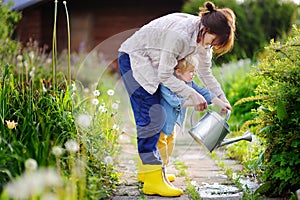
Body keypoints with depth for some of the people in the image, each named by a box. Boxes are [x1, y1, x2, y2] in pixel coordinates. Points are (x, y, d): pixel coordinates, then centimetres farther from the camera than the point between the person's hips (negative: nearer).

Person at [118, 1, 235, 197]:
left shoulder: (204, 36, -7)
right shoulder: (179, 35, -34)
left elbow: (205, 71, 7)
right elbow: (165, 76, -26)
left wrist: (221, 97, 0)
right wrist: (192, 94, -24)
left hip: (152, 62, 9)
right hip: (133, 59, -9)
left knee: (157, 117, 8)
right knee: (151, 116, -16)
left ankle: (148, 168, 20)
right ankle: (152, 180, -17)